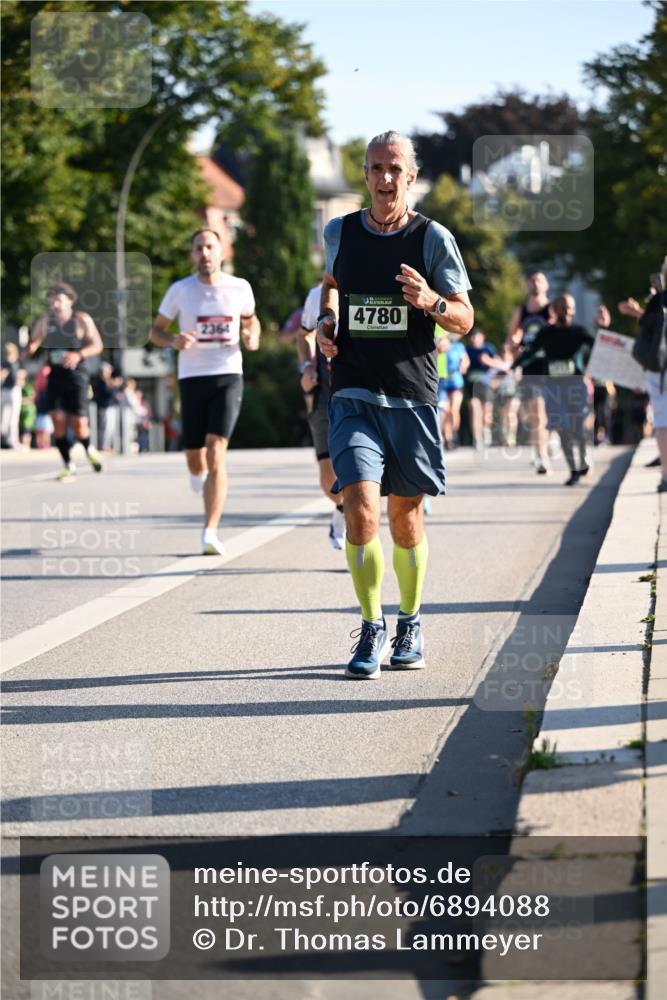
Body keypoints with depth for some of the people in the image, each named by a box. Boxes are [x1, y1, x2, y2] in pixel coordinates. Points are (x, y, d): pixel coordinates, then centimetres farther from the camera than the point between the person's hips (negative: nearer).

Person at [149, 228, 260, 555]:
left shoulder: (240, 288, 4)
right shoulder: (180, 290, 2)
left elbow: (250, 319, 24)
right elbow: (155, 331, 10)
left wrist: (252, 336, 1)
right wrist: (173, 341, -13)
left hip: (228, 376, -1)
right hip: (192, 377, 1)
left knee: (216, 452, -17)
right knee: (194, 460, 5)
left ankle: (210, 532, -20)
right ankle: (201, 478, 45)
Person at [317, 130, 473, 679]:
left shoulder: (433, 238, -2)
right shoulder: (340, 232, 5)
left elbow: (464, 320, 0)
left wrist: (432, 302, -21)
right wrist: (327, 319, 7)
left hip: (413, 397, -1)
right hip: (355, 396, 1)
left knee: (406, 517, 8)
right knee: (360, 508, -15)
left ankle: (410, 624, 28)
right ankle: (372, 628, -2)